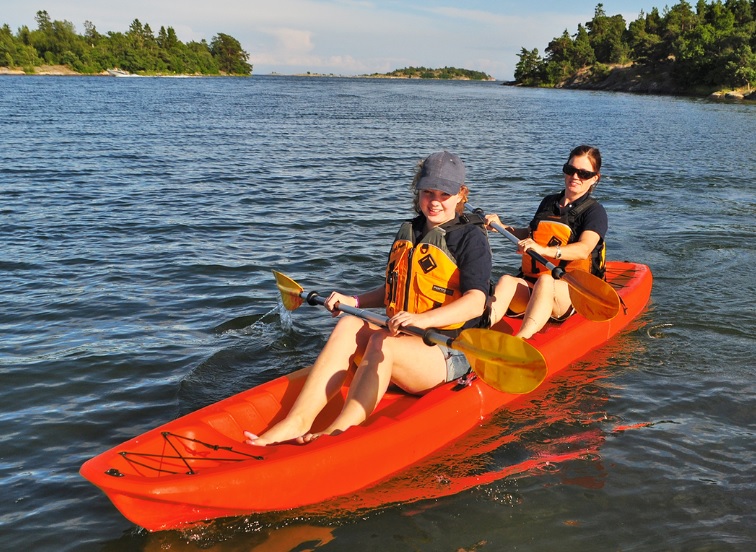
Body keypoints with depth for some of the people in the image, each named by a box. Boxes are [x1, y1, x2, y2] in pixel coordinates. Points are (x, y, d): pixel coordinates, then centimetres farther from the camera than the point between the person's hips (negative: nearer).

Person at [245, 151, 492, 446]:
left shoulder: (470, 237, -5)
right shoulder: (408, 232, 16)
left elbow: (475, 302, -20)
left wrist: (423, 319, -35)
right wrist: (354, 301, 10)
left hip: (449, 353, -6)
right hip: (401, 339, 6)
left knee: (382, 342, -35)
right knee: (348, 325, -22)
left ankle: (337, 433, -44)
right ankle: (297, 421, -35)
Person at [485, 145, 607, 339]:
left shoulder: (595, 211, 0)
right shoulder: (548, 203, 19)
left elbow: (583, 249, -20)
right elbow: (529, 234, 36)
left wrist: (544, 250, -37)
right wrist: (502, 227, 16)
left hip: (571, 291, -5)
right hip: (531, 285, 5)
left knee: (545, 281, -39)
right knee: (506, 280, -29)